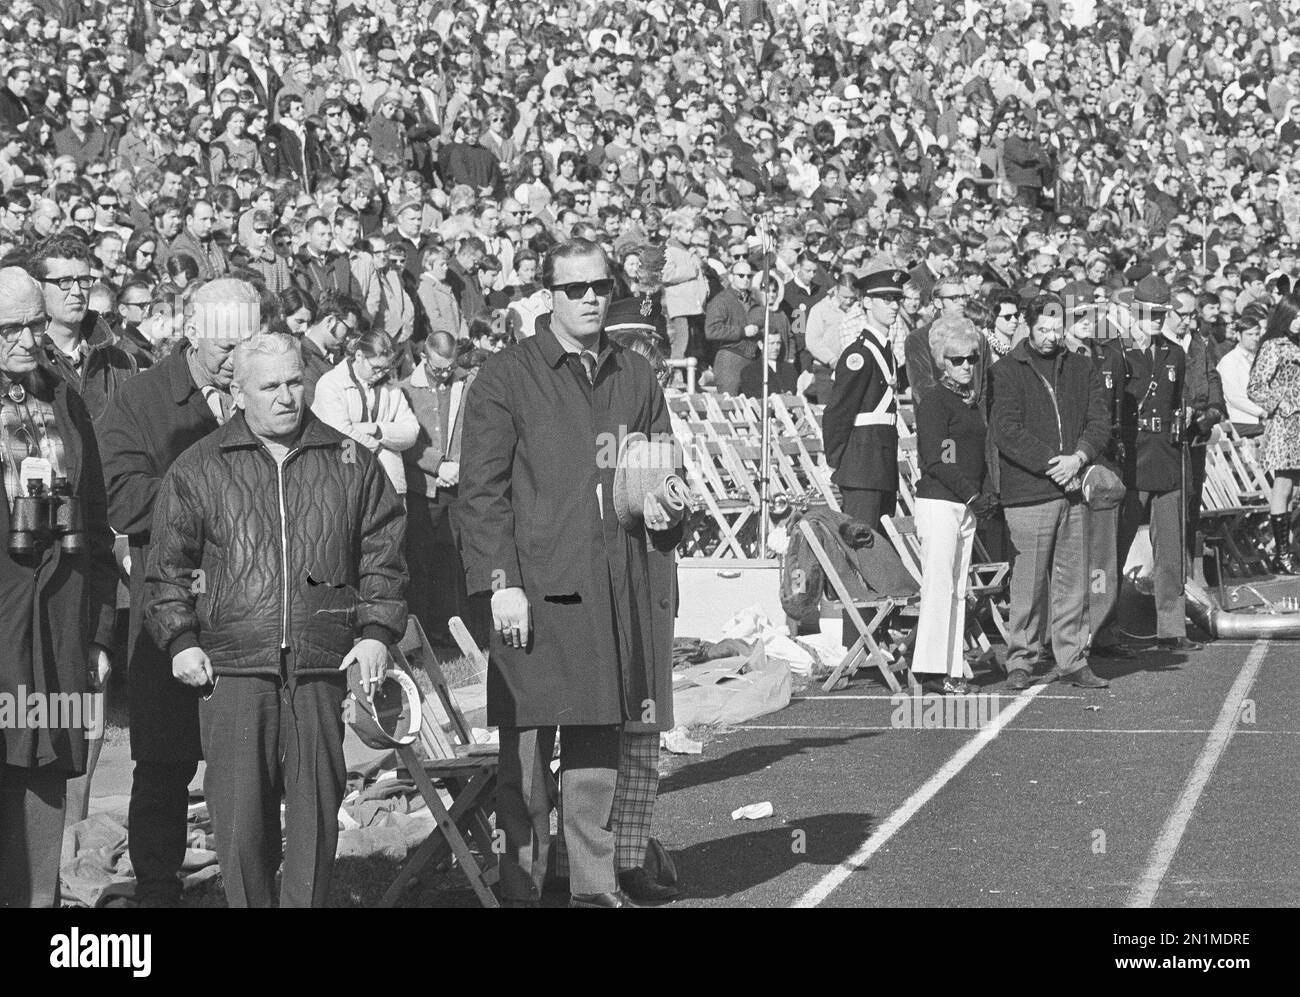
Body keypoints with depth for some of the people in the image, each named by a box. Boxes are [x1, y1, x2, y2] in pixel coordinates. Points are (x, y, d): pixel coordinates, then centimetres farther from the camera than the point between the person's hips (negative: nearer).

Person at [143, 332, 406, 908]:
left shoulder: (349, 463, 10)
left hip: (322, 666, 1)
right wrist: (180, 639, -2)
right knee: (240, 815, -1)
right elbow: (168, 565, 8)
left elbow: (382, 554, 12)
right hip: (232, 667, -1)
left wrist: (377, 631, 3)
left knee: (316, 808, 4)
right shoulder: (198, 470, 7)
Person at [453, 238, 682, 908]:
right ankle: (520, 886, 7)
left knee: (598, 745, 11)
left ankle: (594, 886, 19)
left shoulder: (637, 378, 16)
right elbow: (481, 490, -3)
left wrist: (661, 506, 2)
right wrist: (501, 582, -12)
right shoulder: (506, 376, 1)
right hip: (535, 586, -4)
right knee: (526, 749, -2)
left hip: (619, 588, 4)